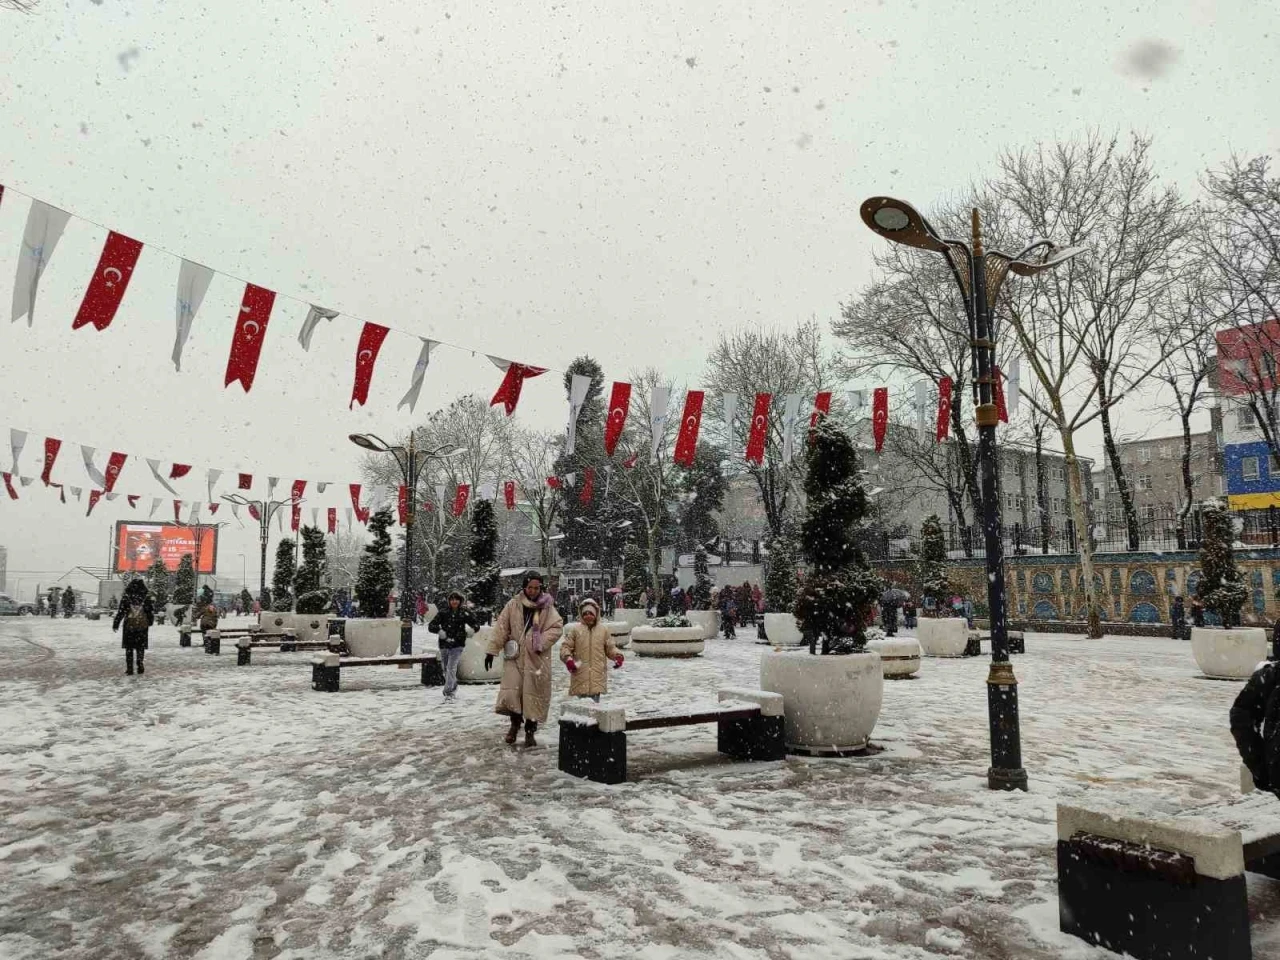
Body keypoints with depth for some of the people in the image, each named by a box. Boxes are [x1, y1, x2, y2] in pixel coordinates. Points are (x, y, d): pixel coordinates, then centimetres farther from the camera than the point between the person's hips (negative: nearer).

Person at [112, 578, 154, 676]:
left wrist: (115, 625, 4)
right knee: (140, 648, 10)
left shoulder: (126, 598, -6)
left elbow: (120, 613, -6)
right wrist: (150, 622, 21)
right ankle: (140, 668, 11)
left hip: (129, 626, -1)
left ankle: (129, 670, 8)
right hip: (142, 626, 1)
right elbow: (150, 612, 4)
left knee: (129, 648, 9)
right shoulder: (146, 599, -4)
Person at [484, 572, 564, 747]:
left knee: (534, 693, 2)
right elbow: (500, 628, 0)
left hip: (536, 658, 0)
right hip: (515, 655, 0)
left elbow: (557, 627, -6)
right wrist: (492, 650, -3)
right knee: (511, 690, -6)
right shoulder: (513, 605, -1)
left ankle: (530, 731, 19)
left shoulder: (547, 607, -1)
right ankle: (515, 722, 21)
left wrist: (542, 642, -17)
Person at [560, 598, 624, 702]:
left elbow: (610, 648, 13)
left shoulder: (603, 629, 8)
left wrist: (618, 656, -6)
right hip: (580, 673, -1)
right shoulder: (575, 629, 3)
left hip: (597, 674, 1)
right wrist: (568, 659, -16)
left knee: (595, 701, 3)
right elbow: (565, 647, 2)